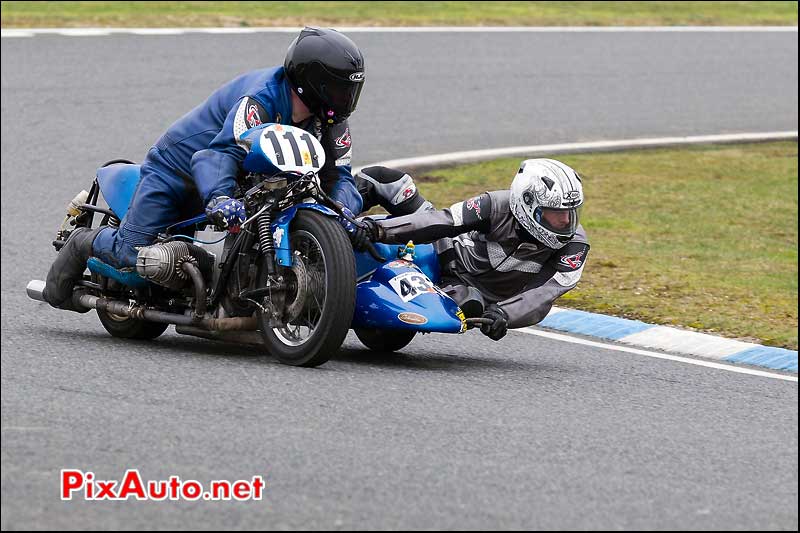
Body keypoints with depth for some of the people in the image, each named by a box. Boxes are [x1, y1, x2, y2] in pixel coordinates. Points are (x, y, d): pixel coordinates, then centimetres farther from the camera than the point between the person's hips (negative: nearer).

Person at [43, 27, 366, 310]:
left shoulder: (330, 121, -9)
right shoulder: (262, 100, -33)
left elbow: (337, 176, -9)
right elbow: (220, 154, -43)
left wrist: (343, 210, -33)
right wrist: (219, 197, -64)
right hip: (179, 167, -8)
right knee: (133, 255, -14)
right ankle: (83, 244, 18)